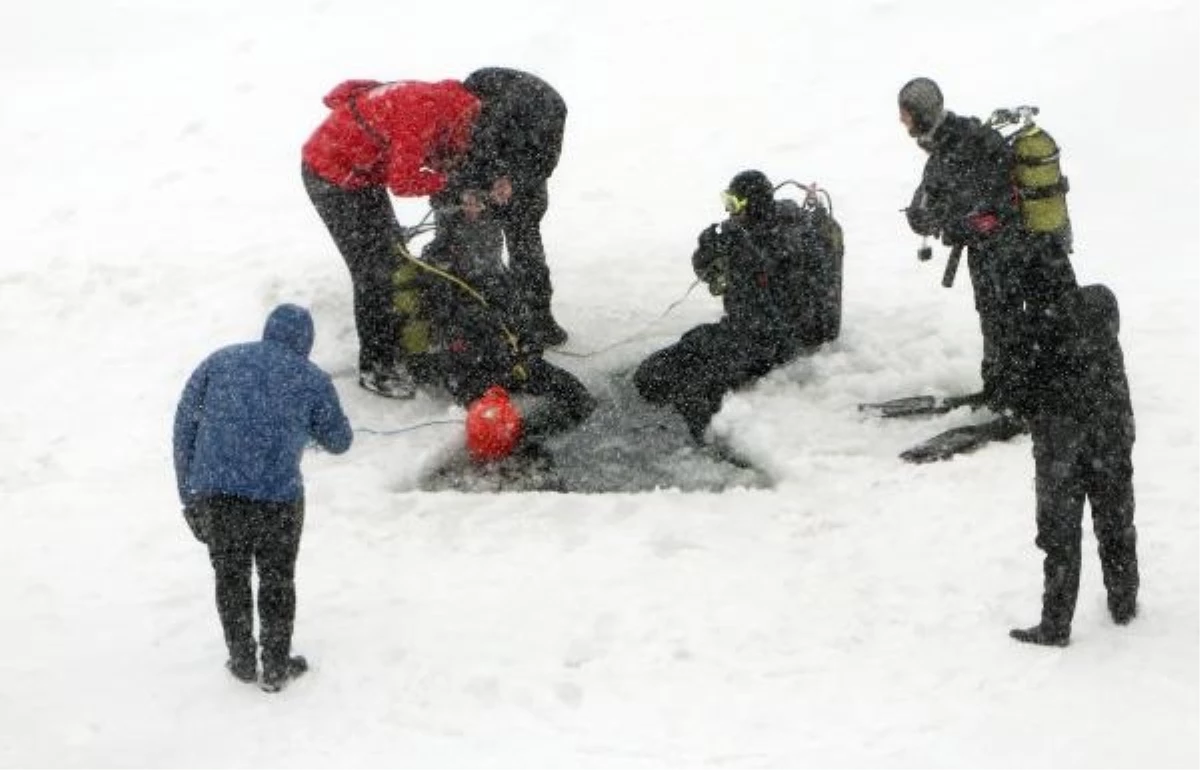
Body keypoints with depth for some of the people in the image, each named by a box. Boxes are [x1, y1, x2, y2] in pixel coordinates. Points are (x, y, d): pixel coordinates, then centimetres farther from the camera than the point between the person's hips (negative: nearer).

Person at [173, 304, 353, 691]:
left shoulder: (221, 361, 13)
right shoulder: (313, 379, 7)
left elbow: (185, 422, 8)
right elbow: (338, 440, 16)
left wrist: (188, 489, 11)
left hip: (213, 492, 2)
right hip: (278, 496, -2)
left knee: (230, 577, 18)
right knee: (277, 579, 15)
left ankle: (242, 662, 28)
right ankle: (276, 668, 23)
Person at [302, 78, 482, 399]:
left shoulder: (437, 99, -3)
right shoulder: (423, 114, -29)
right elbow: (402, 182, -27)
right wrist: (448, 182, -12)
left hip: (361, 171, 9)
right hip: (333, 177, -9)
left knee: (394, 254, 18)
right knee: (373, 271, -5)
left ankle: (393, 343, 34)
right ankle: (375, 368, 6)